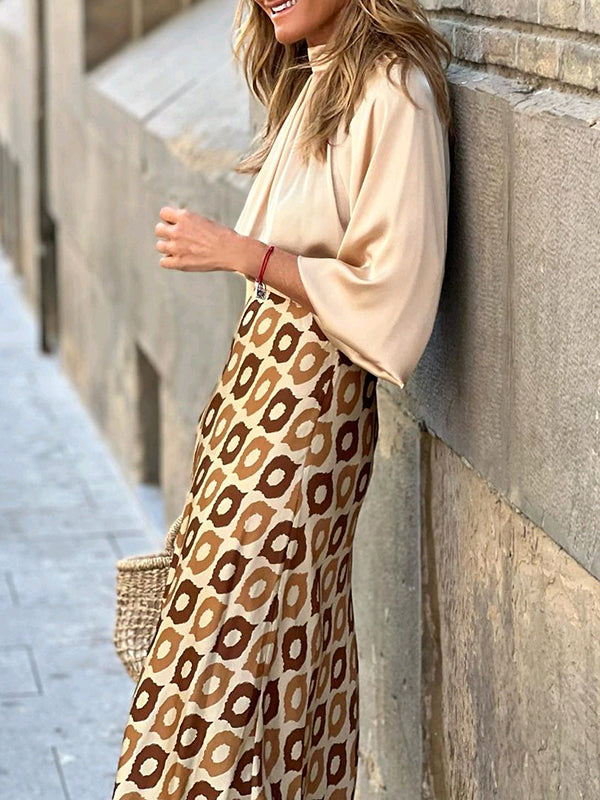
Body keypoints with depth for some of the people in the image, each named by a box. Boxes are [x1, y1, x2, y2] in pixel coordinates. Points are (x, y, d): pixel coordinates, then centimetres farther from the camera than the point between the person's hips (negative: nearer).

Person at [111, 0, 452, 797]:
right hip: (258, 372, 8)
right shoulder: (314, 82, 14)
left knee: (232, 639, -5)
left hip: (311, 395, -8)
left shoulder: (392, 93, -15)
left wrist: (239, 252, -16)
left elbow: (390, 285, -18)